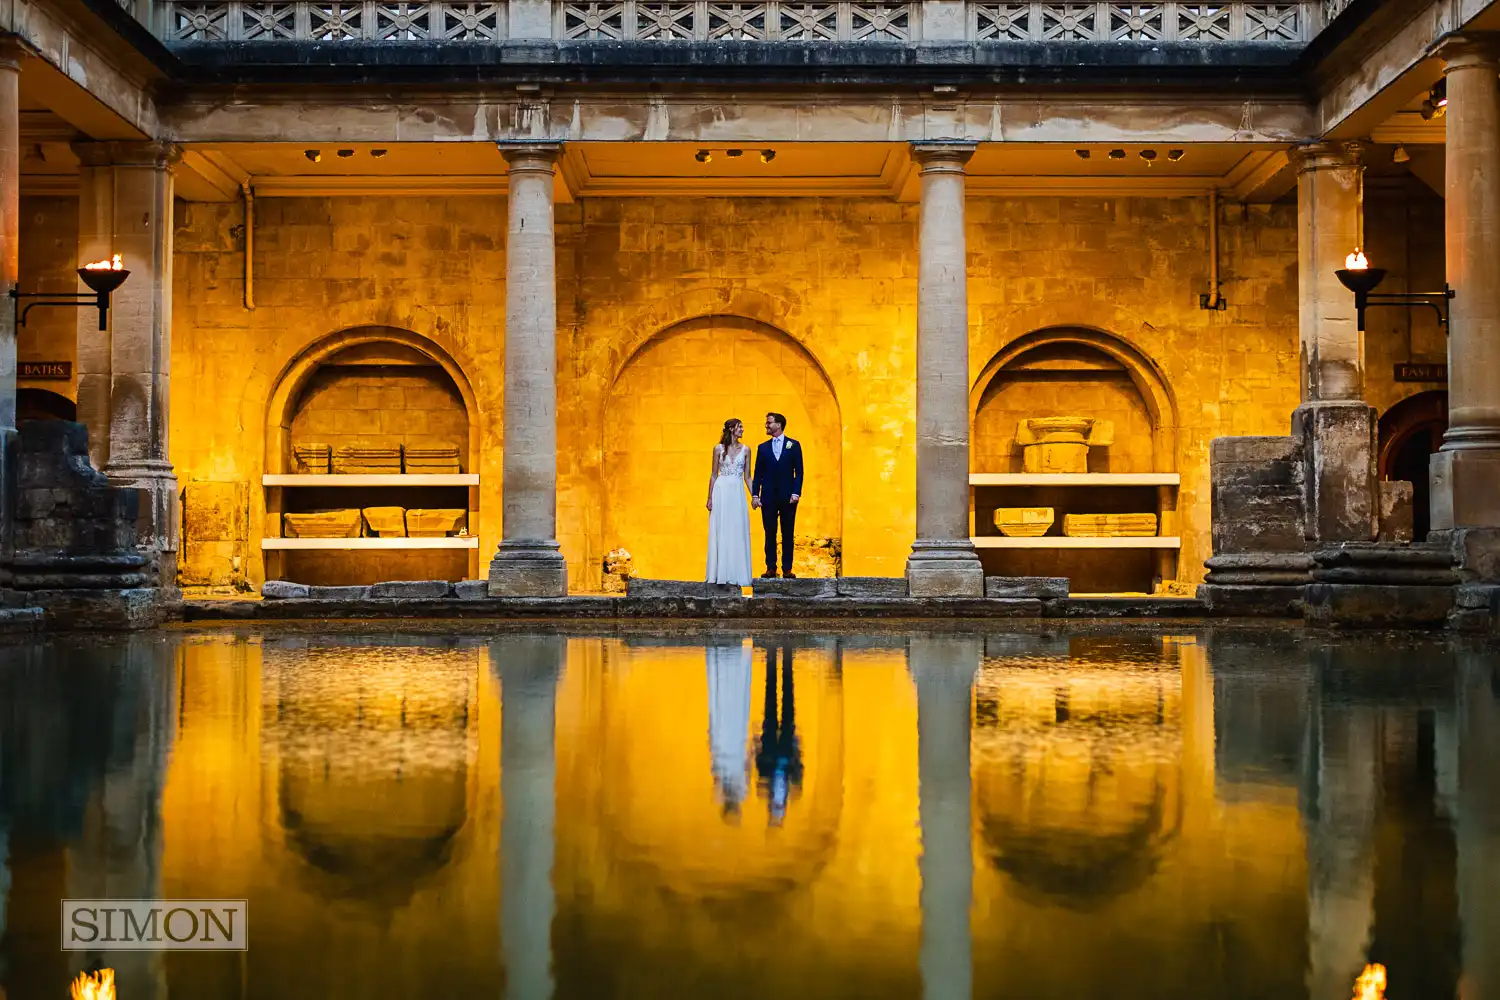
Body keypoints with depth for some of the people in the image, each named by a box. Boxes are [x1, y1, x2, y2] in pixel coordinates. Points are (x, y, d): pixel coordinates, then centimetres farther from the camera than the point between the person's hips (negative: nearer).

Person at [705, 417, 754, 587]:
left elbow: (747, 477, 9)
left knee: (738, 533, 0)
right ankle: (720, 573, 5)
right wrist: (710, 497, 0)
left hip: (738, 493, 2)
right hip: (721, 492, -2)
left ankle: (736, 573, 5)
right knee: (720, 533, 0)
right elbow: (713, 475, 5)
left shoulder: (745, 450, 8)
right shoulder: (719, 449, 3)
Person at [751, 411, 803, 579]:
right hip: (768, 497, 2)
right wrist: (755, 495, -1)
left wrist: (796, 493, -9)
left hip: (787, 496, -2)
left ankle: (787, 568, 4)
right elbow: (758, 473, 8)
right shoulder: (763, 447, 11)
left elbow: (798, 471, 1)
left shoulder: (793, 445, 5)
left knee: (788, 534, 1)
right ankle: (771, 568, 5)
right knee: (770, 533, 2)